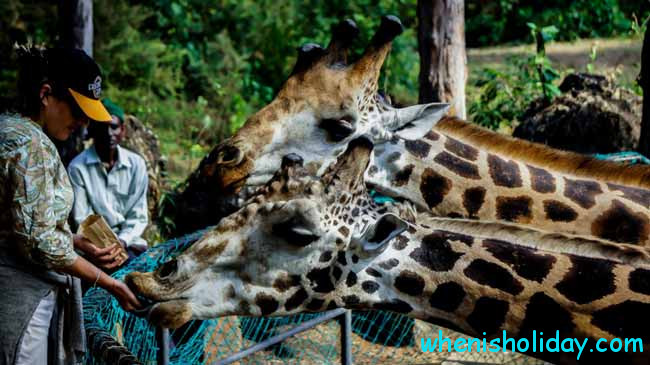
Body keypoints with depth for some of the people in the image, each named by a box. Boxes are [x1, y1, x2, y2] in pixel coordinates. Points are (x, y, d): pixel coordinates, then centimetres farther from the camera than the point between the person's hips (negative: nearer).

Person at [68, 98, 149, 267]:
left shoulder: (136, 164, 4)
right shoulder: (78, 168, -6)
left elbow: (138, 216, 5)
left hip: (128, 239, 4)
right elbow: (81, 219, -6)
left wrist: (122, 241, -13)